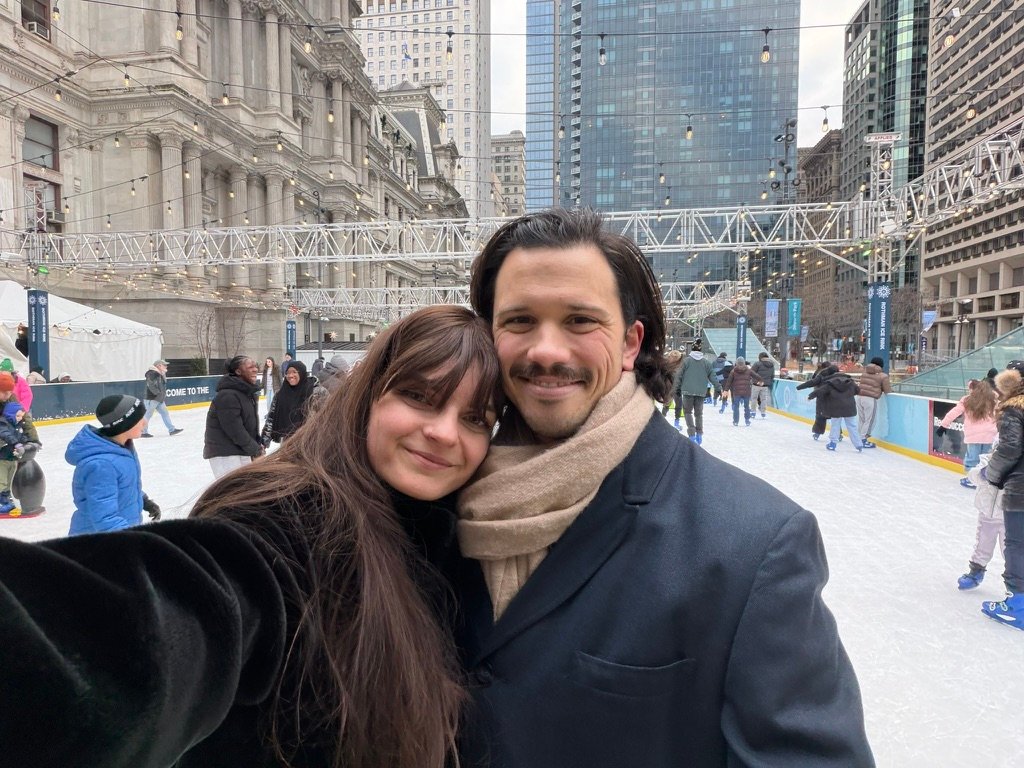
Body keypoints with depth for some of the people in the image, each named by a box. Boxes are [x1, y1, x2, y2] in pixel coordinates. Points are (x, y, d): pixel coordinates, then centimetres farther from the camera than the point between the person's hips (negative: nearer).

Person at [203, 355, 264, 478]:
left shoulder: (249, 392, 8)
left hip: (243, 451, 10)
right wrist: (255, 450, -16)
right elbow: (234, 429, -23)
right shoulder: (227, 396, -22)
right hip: (224, 454, -9)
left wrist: (257, 445, 1)